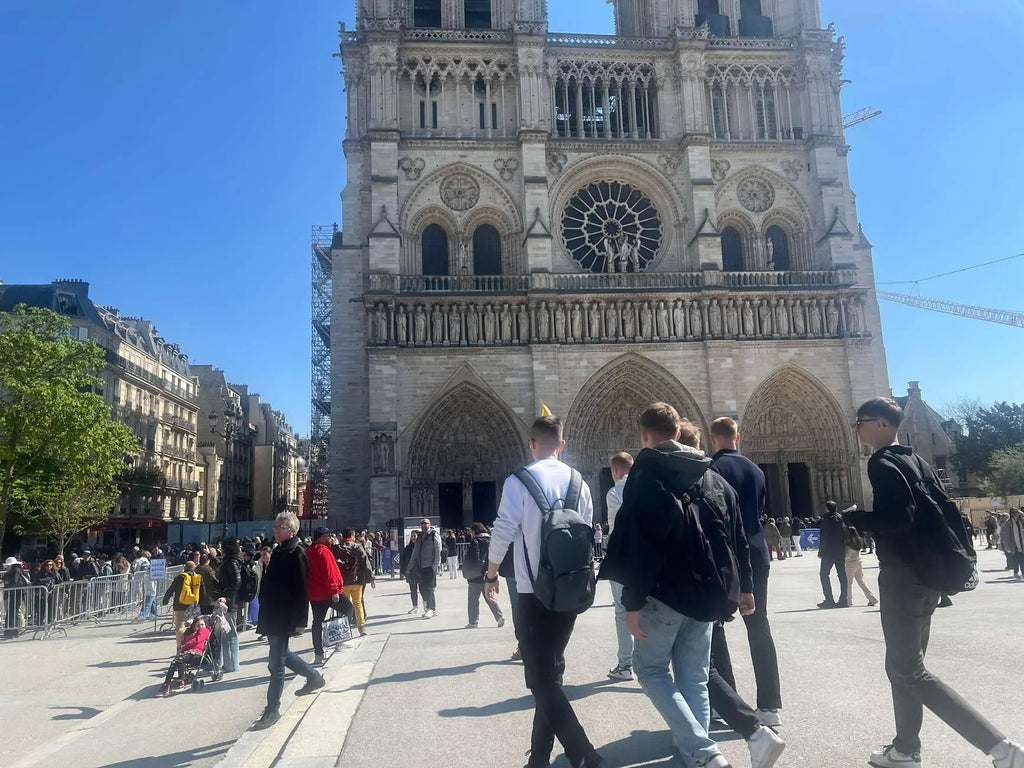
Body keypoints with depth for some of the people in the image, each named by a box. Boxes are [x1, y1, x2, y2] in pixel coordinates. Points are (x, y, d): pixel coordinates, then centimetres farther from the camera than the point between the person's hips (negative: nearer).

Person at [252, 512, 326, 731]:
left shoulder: (297, 554, -15)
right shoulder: (278, 552, 12)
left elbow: (302, 589, -18)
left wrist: (300, 620, -20)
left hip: (284, 618, -9)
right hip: (272, 615, 9)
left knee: (276, 663, -1)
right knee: (281, 654, 21)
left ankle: (272, 710, 11)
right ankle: (314, 677, 38)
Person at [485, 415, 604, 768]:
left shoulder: (519, 481, -9)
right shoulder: (578, 481, 6)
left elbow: (503, 531, -11)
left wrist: (491, 575, 4)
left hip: (534, 593, -6)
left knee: (542, 680, 0)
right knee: (551, 674, 18)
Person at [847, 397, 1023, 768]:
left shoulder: (881, 463, -14)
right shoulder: (917, 461, 13)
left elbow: (896, 519, -25)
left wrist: (853, 518, -12)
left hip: (902, 575, -10)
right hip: (927, 572, 10)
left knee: (908, 672, -4)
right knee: (904, 665, 18)